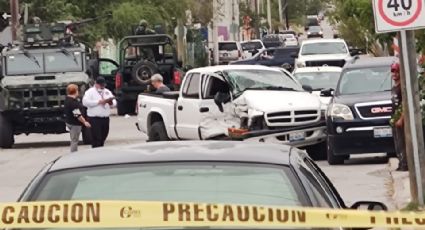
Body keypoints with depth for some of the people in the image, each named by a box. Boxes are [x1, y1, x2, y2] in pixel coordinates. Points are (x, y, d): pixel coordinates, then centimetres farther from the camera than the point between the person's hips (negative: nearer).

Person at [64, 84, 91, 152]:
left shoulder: (67, 100, 9)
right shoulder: (73, 102, -24)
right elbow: (77, 115, -25)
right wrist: (84, 122, -16)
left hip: (69, 122, 11)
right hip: (74, 124, -11)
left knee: (74, 141, 20)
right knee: (74, 141, -4)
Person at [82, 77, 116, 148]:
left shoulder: (107, 92, 17)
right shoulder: (90, 92, -2)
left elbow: (114, 102, 16)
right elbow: (85, 102, -16)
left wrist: (111, 103, -10)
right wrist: (98, 102, -18)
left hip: (105, 118, 6)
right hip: (95, 118, -6)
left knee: (103, 138, 11)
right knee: (96, 139, -11)